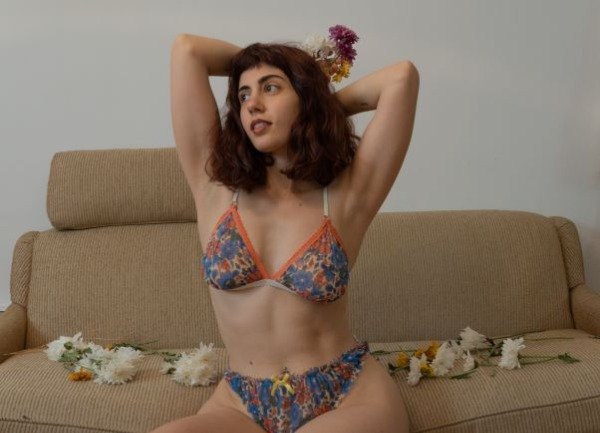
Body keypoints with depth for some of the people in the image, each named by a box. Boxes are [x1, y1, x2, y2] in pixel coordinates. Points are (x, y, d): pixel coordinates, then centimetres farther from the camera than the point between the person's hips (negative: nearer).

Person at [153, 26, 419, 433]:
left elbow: (403, 75, -10)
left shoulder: (347, 197, -2)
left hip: (350, 397, 0)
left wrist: (329, 103, 8)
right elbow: (186, 49, 0)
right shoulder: (217, 188, 2)